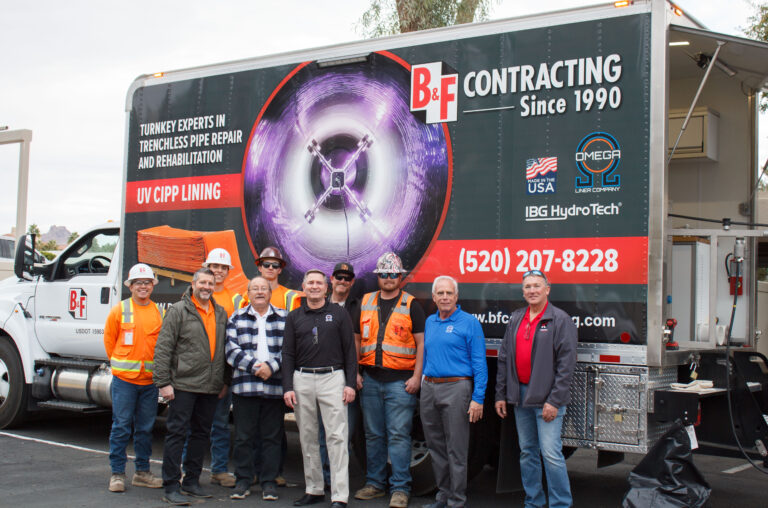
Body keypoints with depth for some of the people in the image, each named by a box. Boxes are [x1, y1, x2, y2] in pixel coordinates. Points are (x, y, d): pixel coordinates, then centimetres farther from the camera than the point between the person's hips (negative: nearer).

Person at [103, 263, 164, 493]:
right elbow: (109, 340, 9)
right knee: (121, 426, -1)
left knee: (145, 428, 10)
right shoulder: (119, 311, -1)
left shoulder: (159, 314, 6)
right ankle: (117, 473, 8)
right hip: (124, 378, -3)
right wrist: (119, 363, 11)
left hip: (150, 379, 3)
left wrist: (157, 368, 8)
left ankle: (142, 472, 20)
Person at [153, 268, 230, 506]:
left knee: (202, 434, 12)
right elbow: (163, 348, -7)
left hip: (210, 387, 6)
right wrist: (163, 382, -12)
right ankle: (171, 487, 2)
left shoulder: (221, 313, 13)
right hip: (184, 385, -6)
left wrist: (225, 381, 15)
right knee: (177, 433, -3)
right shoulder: (178, 311, -3)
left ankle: (192, 481, 23)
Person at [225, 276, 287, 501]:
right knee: (243, 436, 4)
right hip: (244, 386, 0)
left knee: (272, 437, 4)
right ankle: (243, 481, 16)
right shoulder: (237, 318, 10)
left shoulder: (284, 318, 9)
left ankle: (269, 482, 14)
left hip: (274, 387, 0)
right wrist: (254, 366, -13)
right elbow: (231, 350, -1)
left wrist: (272, 366, -14)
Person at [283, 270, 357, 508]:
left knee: (337, 437, -7)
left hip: (332, 378, -3)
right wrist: (287, 387, 0)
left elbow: (350, 350, 4)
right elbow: (288, 354, 9)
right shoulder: (294, 318, 11)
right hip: (302, 380, 3)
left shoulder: (339, 314, 5)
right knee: (307, 437, 8)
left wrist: (350, 383, -4)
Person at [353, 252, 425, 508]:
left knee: (398, 435, -5)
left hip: (400, 381, -4)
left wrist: (417, 376, -9)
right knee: (373, 435, 10)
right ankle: (375, 484, 20)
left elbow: (421, 343, -1)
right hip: (370, 379, 4)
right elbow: (356, 339, 16)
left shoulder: (411, 305, 1)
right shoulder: (365, 303, 12)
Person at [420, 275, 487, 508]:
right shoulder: (430, 322, 14)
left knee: (456, 449, -3)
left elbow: (479, 364, -7)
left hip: (456, 388, -6)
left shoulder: (469, 322, -5)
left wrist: (477, 399, -13)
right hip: (429, 388, 6)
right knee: (436, 446, 12)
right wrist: (424, 385, 15)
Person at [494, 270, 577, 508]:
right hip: (520, 396, 6)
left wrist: (555, 401, -16)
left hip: (546, 398, -6)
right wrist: (501, 394, 11)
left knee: (551, 454, -9)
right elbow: (504, 358, 15)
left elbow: (566, 364, -11)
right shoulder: (515, 319, 12)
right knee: (527, 453, 13)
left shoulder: (560, 320, -7)